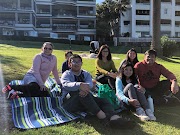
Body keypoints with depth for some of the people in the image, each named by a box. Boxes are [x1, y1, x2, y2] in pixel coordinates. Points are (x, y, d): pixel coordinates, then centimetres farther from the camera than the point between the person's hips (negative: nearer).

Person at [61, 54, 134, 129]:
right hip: (69, 102, -4)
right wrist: (80, 85, -39)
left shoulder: (85, 74, 17)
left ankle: (114, 118, -48)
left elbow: (90, 83, -6)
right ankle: (102, 116, -44)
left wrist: (86, 87, -31)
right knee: (80, 91, -32)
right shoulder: (67, 74, 6)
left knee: (103, 100, -17)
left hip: (85, 102, 5)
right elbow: (65, 84, -19)